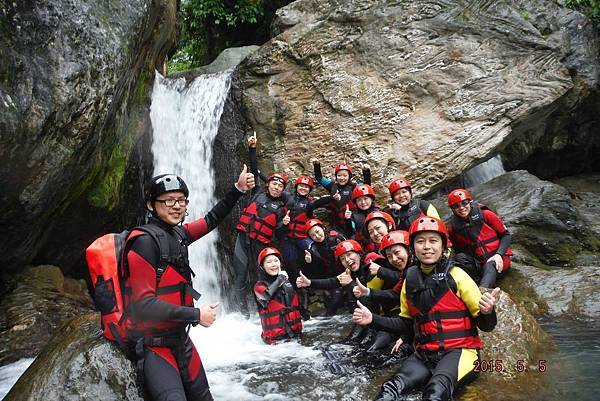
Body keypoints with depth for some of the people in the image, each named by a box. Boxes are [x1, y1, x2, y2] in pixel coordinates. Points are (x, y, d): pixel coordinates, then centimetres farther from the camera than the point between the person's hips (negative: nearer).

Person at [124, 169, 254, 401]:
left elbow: (210, 220, 21)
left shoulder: (178, 234, 4)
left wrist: (238, 189, 15)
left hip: (180, 338, 8)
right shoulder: (145, 241, -18)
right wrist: (196, 315, -16)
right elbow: (144, 304, -21)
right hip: (153, 345, -8)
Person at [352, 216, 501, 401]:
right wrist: (373, 319, 9)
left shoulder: (456, 275, -4)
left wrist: (487, 312, -25)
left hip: (460, 351, -3)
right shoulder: (410, 280, 8)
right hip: (424, 355, 4)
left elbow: (486, 325, -2)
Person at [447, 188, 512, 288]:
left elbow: (506, 235, -3)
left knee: (489, 266, -36)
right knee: (460, 258, -25)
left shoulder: (486, 215, -7)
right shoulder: (453, 228, 1)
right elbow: (458, 250, 11)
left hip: (498, 259, -3)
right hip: (478, 263, 3)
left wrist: (499, 255, -17)